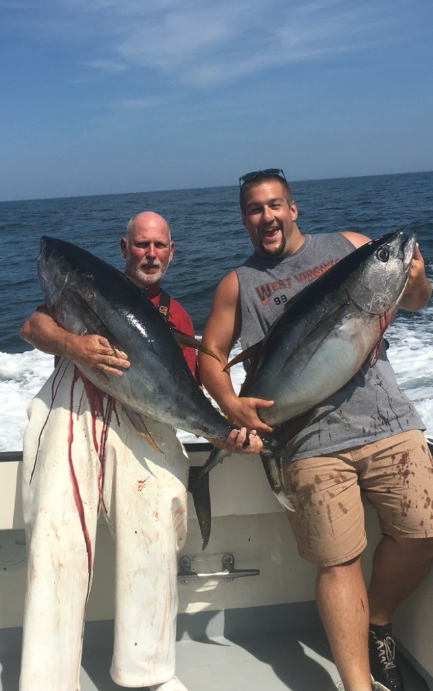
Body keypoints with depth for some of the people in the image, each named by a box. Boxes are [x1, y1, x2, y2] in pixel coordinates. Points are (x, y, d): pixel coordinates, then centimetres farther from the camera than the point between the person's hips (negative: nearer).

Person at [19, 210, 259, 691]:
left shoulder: (175, 316, 24)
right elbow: (32, 326, 5)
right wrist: (71, 345, -16)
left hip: (140, 418, 2)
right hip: (72, 406, -1)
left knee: (152, 536, -10)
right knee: (56, 538, -11)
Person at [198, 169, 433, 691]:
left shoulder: (350, 246, 13)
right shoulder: (238, 285, 11)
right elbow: (211, 353, 9)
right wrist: (231, 405, -8)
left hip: (389, 422, 2)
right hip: (312, 442, -2)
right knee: (338, 562, -5)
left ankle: (378, 626, 27)